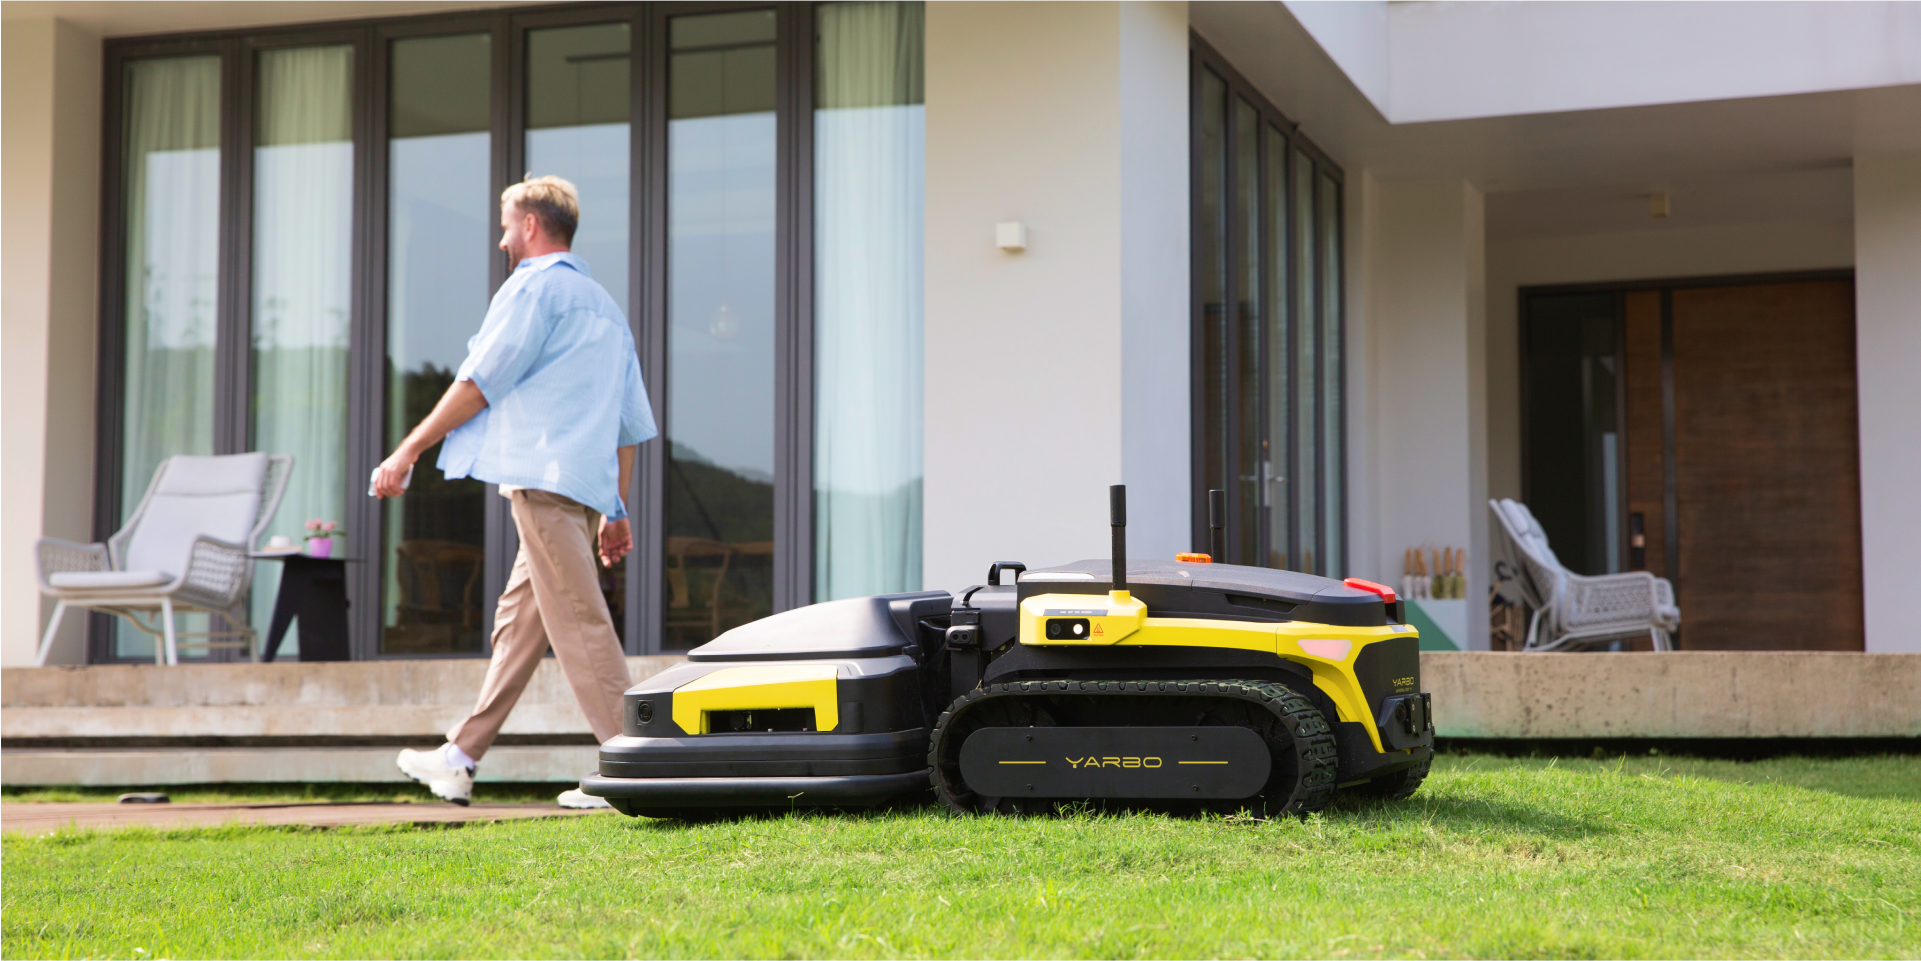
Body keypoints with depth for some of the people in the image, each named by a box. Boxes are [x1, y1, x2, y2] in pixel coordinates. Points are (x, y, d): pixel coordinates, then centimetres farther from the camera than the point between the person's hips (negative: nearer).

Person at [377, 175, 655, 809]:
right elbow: (631, 422, 22)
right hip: (588, 485, 9)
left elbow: (478, 383, -8)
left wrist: (408, 452, -3)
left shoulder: (534, 287, -2)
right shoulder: (603, 305, 24)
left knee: (577, 620, -11)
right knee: (519, 619, 12)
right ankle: (459, 760, 17)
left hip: (544, 477, -9)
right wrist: (616, 510, 24)